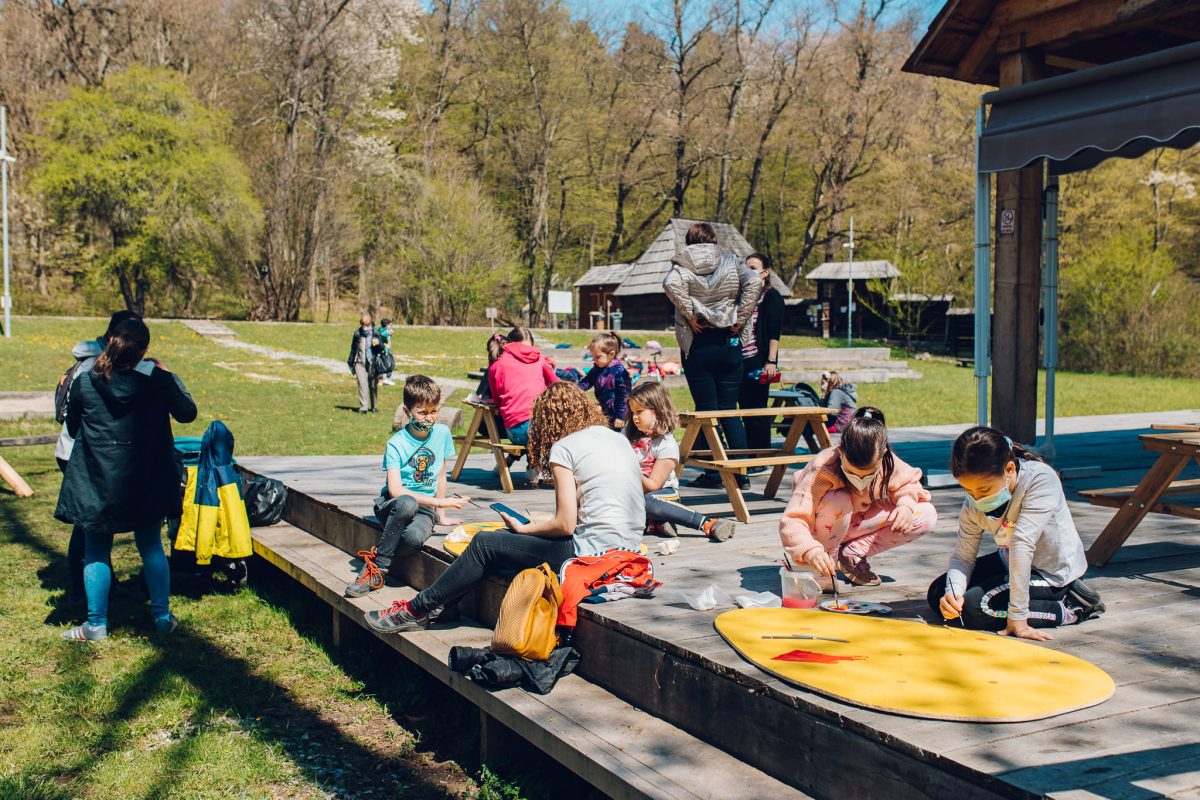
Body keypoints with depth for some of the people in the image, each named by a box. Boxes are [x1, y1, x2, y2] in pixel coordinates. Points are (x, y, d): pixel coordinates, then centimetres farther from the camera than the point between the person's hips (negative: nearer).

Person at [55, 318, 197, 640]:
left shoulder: (85, 383, -7)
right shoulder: (158, 380, -8)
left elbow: (72, 427, 6)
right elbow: (187, 413, 6)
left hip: (97, 480, -1)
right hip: (147, 481, 1)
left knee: (96, 552, 11)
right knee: (151, 547, 15)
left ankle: (96, 624, 16)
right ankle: (162, 616, 18)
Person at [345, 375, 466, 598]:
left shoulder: (442, 433, 1)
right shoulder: (396, 444, -10)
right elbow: (395, 490, -20)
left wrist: (440, 515, 11)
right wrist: (438, 502, -26)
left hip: (425, 508, 2)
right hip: (391, 505, -2)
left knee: (414, 537, -36)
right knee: (406, 504, -41)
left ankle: (376, 563, -10)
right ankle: (380, 563, -24)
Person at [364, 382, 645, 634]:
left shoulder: (563, 448, -9)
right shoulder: (618, 438, 14)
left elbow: (565, 524, -14)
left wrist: (523, 528, 5)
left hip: (593, 552, -8)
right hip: (627, 548, 8)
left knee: (485, 544, 5)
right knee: (503, 537, 19)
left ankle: (417, 610, 18)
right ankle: (443, 602, 25)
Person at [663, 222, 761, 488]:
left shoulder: (682, 264, 0)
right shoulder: (730, 262, 6)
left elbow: (671, 284, -21)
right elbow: (754, 281, -9)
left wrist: (689, 316, -13)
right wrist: (740, 318, -5)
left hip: (698, 344, -2)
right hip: (729, 342, 2)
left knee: (706, 409, 4)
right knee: (730, 409, 8)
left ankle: (713, 473, 5)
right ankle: (741, 472, 6)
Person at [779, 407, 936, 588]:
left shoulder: (886, 462, -22)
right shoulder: (820, 470, -35)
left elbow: (908, 483, 0)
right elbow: (792, 521, -40)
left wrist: (905, 504, -23)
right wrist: (811, 551, -58)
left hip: (855, 525, 5)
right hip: (821, 530, -5)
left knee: (927, 516, -12)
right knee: (838, 502, -39)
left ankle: (852, 554, -7)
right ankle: (826, 565, -13)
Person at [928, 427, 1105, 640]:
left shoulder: (1041, 479, -30)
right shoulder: (973, 505, -11)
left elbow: (1021, 544, -34)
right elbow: (962, 556, -8)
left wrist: (1018, 615, -36)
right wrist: (952, 591, -31)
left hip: (1052, 573, -7)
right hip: (1009, 563, 8)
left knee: (973, 608, -23)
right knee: (938, 595, 6)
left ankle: (1069, 610, -9)